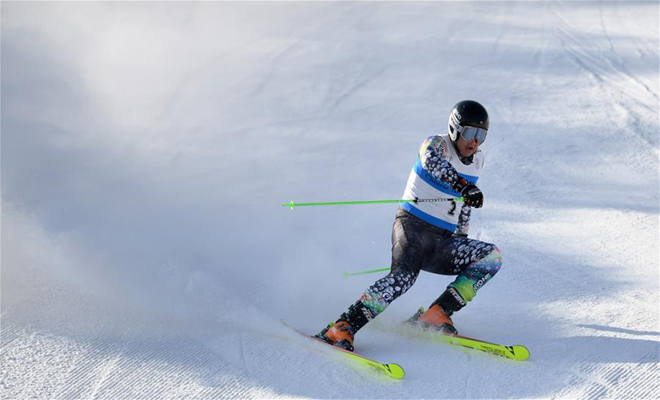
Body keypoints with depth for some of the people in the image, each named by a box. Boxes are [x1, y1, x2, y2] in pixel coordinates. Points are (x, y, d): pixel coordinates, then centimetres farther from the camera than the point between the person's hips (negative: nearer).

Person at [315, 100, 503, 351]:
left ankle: (436, 314, -15)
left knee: (492, 257, -11)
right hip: (412, 226, -7)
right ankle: (342, 328, -36)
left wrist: (461, 242, 31)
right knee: (404, 275, -33)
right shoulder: (437, 144, -6)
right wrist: (463, 186, -47)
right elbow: (432, 160, -33)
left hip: (441, 240, 7)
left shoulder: (477, 161, 14)